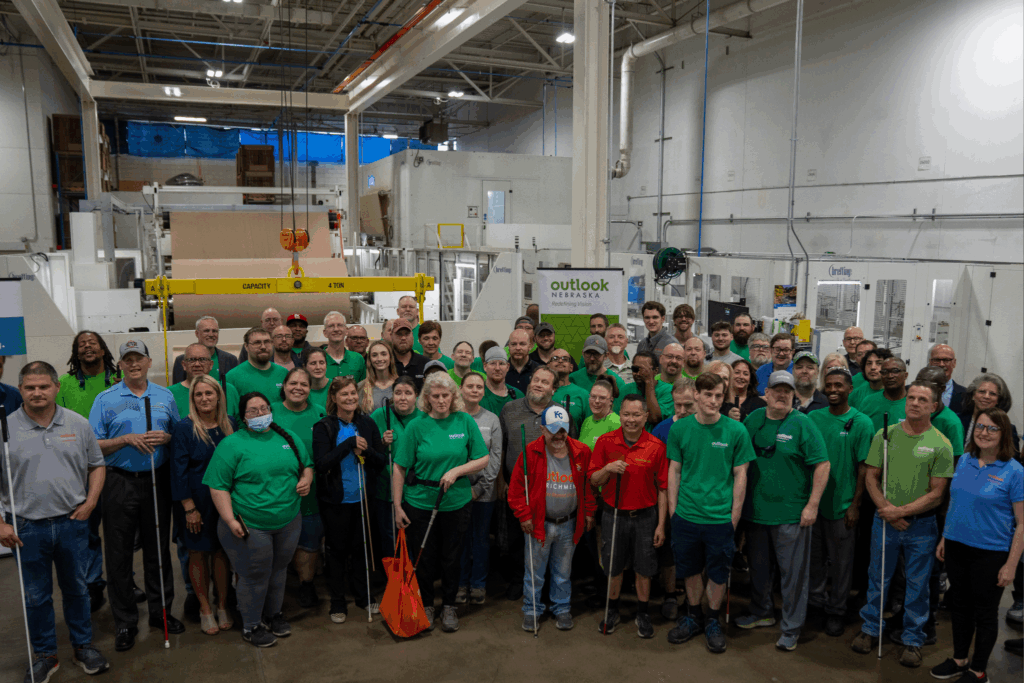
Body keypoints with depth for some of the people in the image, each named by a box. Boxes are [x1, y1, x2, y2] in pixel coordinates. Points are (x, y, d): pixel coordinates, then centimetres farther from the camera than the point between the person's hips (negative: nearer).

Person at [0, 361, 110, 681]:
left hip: (72, 523, 1)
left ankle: (83, 646, 31)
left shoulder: (78, 424, 0)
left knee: (77, 588, 15)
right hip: (27, 528, -1)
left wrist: (90, 502, -3)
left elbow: (97, 465, 9)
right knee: (36, 596, 12)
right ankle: (44, 654, 29)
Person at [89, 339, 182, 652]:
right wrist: (128, 439, -17)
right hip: (120, 483, -2)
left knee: (158, 548, 11)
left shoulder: (165, 397, 8)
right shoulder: (106, 400, 0)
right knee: (119, 553, 4)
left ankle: (160, 611, 25)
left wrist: (165, 438, -10)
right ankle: (125, 623, 16)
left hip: (157, 481, 2)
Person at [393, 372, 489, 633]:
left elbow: (483, 459, 0)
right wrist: (398, 506, -5)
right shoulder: (417, 427, -7)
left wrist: (457, 470, -16)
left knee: (451, 558, 12)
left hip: (457, 502, 1)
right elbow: (400, 468, -4)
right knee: (424, 559, 11)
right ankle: (426, 606, 33)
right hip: (420, 502, -1)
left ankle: (449, 606, 33)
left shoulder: (466, 422, -4)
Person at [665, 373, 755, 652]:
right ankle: (693, 616, 36)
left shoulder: (736, 431, -7)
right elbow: (674, 471, 5)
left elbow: (740, 476, -2)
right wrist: (674, 509, 2)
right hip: (685, 516, 2)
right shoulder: (680, 429, -2)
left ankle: (713, 621, 32)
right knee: (690, 571, 16)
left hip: (720, 518, -1)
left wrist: (734, 517, -4)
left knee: (718, 574, 11)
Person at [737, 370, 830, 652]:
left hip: (791, 513, -5)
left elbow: (822, 464, -10)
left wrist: (812, 505, -13)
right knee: (758, 567, 19)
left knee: (793, 573, 4)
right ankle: (761, 612, 39)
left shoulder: (802, 424, -10)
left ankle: (791, 628, 18)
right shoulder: (753, 419, 4)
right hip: (756, 510, 5)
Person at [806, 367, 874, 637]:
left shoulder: (861, 423, -7)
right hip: (813, 500, 3)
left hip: (842, 504, -3)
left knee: (841, 560, 9)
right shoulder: (814, 418, 2)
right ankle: (815, 600, 33)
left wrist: (855, 505, -9)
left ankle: (836, 611, 23)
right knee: (814, 555, 15)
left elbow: (865, 467, -7)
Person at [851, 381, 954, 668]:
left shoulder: (940, 444, -7)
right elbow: (872, 477, 3)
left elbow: (936, 494, -8)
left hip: (921, 525, -2)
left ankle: (913, 639, 26)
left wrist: (901, 511, -14)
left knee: (918, 585, 10)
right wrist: (887, 509, -10)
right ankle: (870, 629, 30)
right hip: (884, 519, 2)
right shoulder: (885, 435, 0)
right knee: (877, 578, 13)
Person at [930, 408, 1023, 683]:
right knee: (960, 605, 18)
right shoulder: (964, 461, 2)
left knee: (985, 612, 11)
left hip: (990, 554, -5)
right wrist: (944, 539, 10)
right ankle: (959, 660, 35)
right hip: (957, 547, 5)